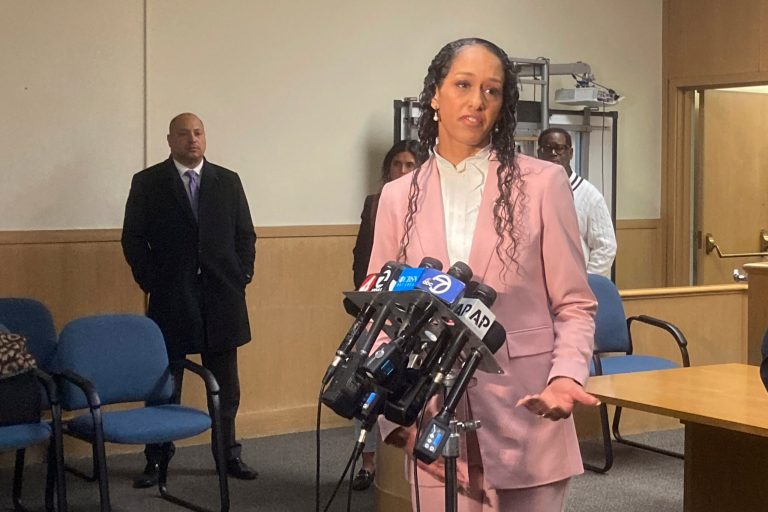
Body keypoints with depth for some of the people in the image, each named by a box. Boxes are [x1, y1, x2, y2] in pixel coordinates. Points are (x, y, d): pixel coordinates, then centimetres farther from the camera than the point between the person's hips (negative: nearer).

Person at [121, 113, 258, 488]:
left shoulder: (228, 181, 10)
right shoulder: (147, 183, 3)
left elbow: (245, 235, 12)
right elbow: (133, 238, 1)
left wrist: (242, 276, 2)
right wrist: (151, 282, -5)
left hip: (222, 297, 2)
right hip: (170, 299, -2)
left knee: (225, 383, 9)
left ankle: (228, 455, 19)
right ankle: (156, 460, 11)